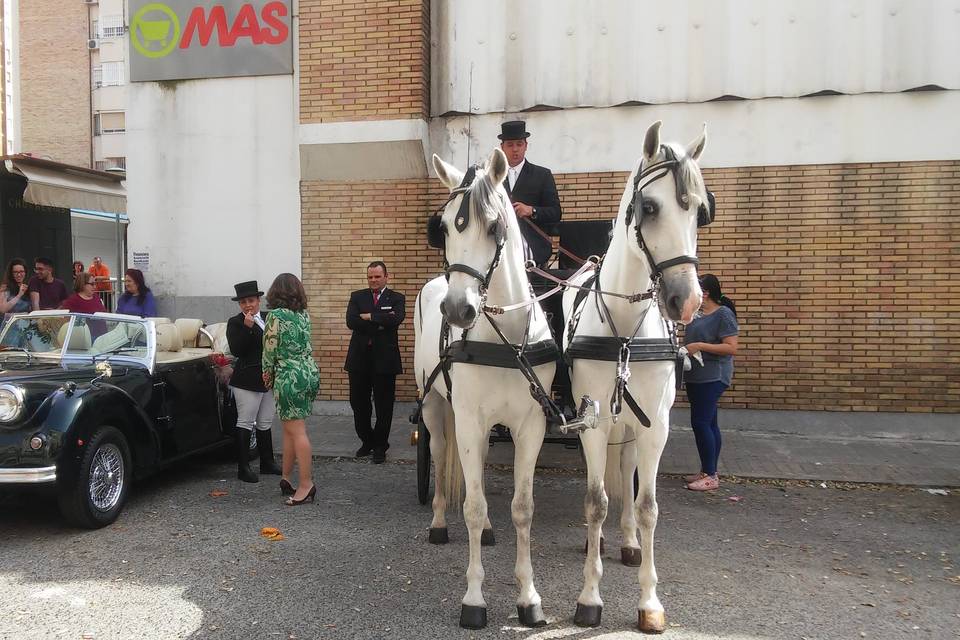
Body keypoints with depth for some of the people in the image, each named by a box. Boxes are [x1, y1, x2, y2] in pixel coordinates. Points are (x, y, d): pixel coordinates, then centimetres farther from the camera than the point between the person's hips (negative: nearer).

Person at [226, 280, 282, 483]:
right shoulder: (235, 322, -6)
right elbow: (236, 350, -18)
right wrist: (247, 327, -25)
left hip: (269, 379, 6)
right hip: (247, 380, -6)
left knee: (265, 424, 15)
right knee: (245, 423, -2)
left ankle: (267, 462, 25)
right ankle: (243, 468, 3)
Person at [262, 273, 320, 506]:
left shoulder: (276, 315, -11)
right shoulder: (304, 314, 9)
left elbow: (270, 348, -7)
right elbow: (303, 344, 11)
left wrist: (267, 371, 11)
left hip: (290, 376, -7)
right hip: (310, 373, 7)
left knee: (297, 431, -3)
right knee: (290, 428, 15)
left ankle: (306, 484, 0)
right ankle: (286, 478, 22)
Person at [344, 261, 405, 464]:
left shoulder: (396, 298, 2)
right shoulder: (357, 297, 8)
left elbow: (396, 319, -18)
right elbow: (351, 321, -9)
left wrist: (369, 316, -13)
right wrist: (380, 322, -15)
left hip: (385, 359, -2)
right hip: (359, 358, 3)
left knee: (384, 405, 5)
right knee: (358, 403, 10)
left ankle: (380, 446, 20)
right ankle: (367, 441, 29)